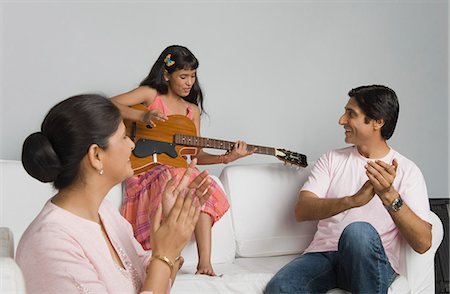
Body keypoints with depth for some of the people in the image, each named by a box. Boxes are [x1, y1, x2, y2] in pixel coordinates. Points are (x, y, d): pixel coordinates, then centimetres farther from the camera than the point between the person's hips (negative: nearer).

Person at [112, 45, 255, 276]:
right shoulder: (150, 94, 3)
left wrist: (225, 158, -3)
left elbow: (196, 155, 13)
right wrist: (143, 116, -23)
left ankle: (204, 261, -32)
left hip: (179, 169, 4)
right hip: (146, 169, -4)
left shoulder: (192, 110, 17)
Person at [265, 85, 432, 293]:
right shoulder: (332, 159, 11)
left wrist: (389, 195, -25)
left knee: (359, 231, -36)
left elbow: (423, 243, -9)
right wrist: (351, 200, -24)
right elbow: (301, 211, -6)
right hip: (323, 253, 1)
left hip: (374, 265, -1)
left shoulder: (407, 171, 2)